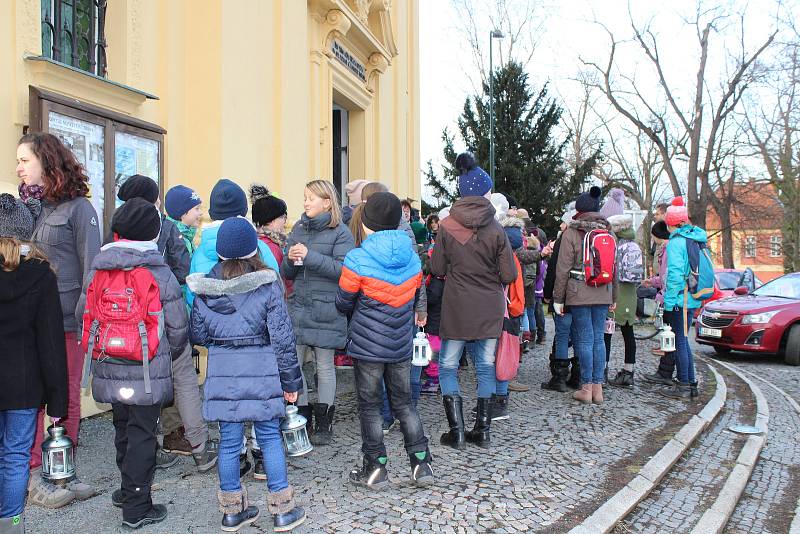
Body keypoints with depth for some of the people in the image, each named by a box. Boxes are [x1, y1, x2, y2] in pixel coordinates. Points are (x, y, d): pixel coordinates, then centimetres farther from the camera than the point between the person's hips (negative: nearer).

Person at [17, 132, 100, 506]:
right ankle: (33, 477, 15)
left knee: (67, 399, 6)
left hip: (66, 321, -4)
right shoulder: (25, 206, 14)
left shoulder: (77, 207, -1)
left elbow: (91, 266, -5)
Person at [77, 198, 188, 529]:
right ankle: (136, 508, 12)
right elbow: (178, 326, -6)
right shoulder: (160, 273, -9)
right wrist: (169, 355, 13)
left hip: (108, 369, 4)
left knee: (123, 429, 21)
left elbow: (82, 315, 8)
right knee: (142, 434, 5)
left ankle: (129, 491, 38)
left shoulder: (95, 271, 1)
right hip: (148, 373, -4)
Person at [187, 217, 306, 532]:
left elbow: (198, 335, 8)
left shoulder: (204, 288, 0)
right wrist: (291, 380, 1)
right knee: (270, 437, 9)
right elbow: (282, 338, -8)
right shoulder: (267, 285, -9)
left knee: (229, 440, 12)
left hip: (222, 374, 3)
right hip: (261, 372, -2)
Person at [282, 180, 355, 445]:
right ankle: (301, 415, 20)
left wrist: (310, 256, -21)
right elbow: (286, 273, 14)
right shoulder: (298, 229, 12)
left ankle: (324, 421, 21)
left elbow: (342, 269, -16)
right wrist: (290, 259, -8)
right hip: (299, 307, 5)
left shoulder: (340, 233, -4)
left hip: (326, 310, -4)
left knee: (324, 365, 6)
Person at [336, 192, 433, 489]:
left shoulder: (357, 260, -15)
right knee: (404, 403, 16)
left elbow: (343, 303, -5)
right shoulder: (412, 258, 0)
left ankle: (375, 468, 18)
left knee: (370, 406, 9)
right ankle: (421, 464, 19)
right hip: (401, 345, 5)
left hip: (367, 345, -4)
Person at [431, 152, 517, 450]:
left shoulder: (447, 226, -7)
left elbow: (437, 269, -3)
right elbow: (509, 274, -7)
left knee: (448, 366, 10)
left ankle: (457, 432, 8)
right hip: (490, 309, 1)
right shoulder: (496, 229, -7)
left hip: (456, 308, -1)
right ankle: (482, 431, 19)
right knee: (486, 368, 12)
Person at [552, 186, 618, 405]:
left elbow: (563, 268, -7)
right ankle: (598, 387, 14)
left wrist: (558, 297, -1)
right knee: (599, 338, 9)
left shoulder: (571, 233, -5)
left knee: (585, 339, 0)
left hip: (579, 293, -4)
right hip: (603, 294, 4)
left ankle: (586, 388, 6)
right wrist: (613, 297, 22)